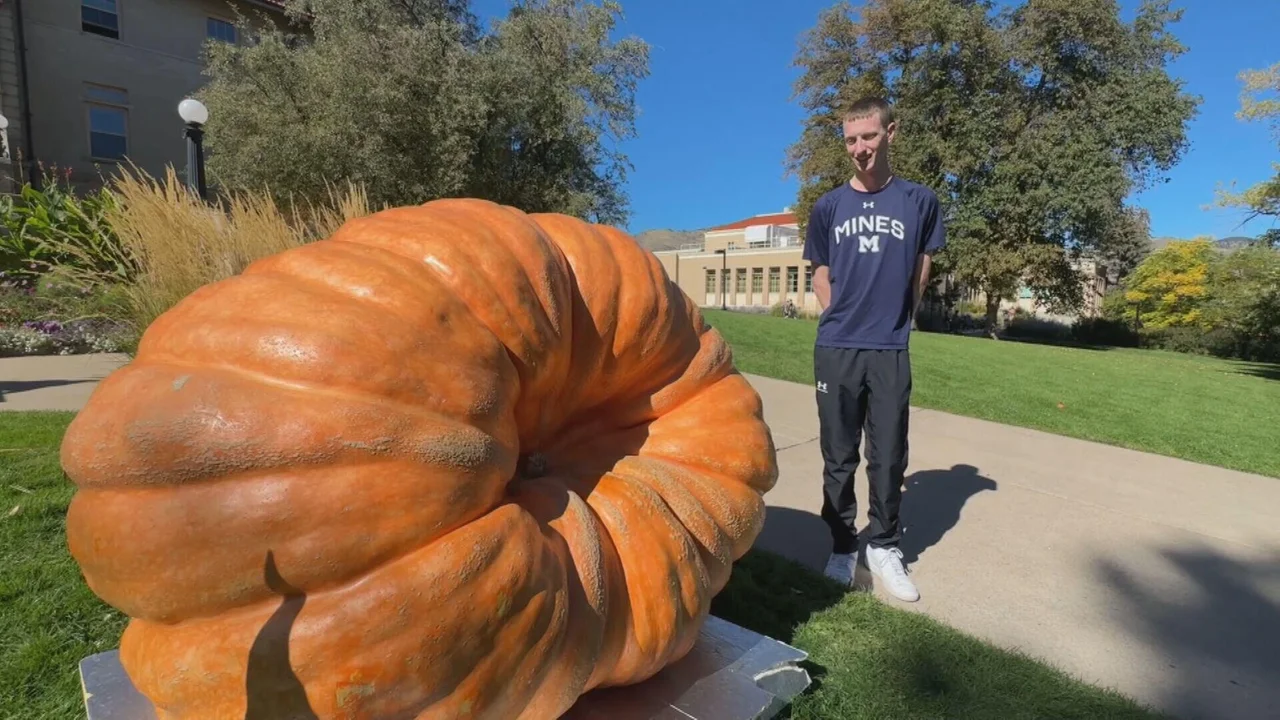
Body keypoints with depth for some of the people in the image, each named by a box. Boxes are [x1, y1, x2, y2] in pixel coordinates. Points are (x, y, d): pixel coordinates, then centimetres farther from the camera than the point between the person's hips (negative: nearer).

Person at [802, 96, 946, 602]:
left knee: (888, 456, 7)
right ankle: (842, 548, 22)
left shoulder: (919, 201, 4)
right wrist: (843, 321, 5)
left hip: (891, 351, 0)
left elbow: (920, 274, 11)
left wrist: (893, 322, 9)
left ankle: (883, 546, 25)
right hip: (835, 350, 1)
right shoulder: (828, 207, 6)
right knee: (838, 457, 8)